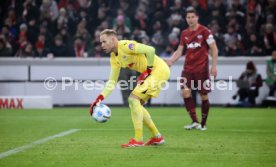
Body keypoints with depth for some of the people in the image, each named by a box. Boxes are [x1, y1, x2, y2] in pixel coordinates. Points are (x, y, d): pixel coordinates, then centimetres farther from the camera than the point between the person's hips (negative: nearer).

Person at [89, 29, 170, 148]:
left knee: (133, 99, -16)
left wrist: (148, 70, -17)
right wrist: (100, 98, 0)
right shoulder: (114, 58, 10)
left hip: (159, 69, -10)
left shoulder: (125, 46, -18)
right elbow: (112, 81, 11)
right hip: (151, 73, 10)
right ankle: (157, 137, 20)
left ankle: (138, 140, -12)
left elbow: (150, 50, -26)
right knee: (136, 104, 13)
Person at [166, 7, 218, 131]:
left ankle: (203, 124, 14)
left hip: (202, 68, -4)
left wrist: (214, 66, -12)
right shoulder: (184, 34, 10)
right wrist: (171, 60, -7)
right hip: (188, 68, 4)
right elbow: (179, 51, 11)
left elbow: (214, 49, -5)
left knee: (204, 96, 1)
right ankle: (195, 122, -10)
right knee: (185, 92, -13)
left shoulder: (204, 31, -5)